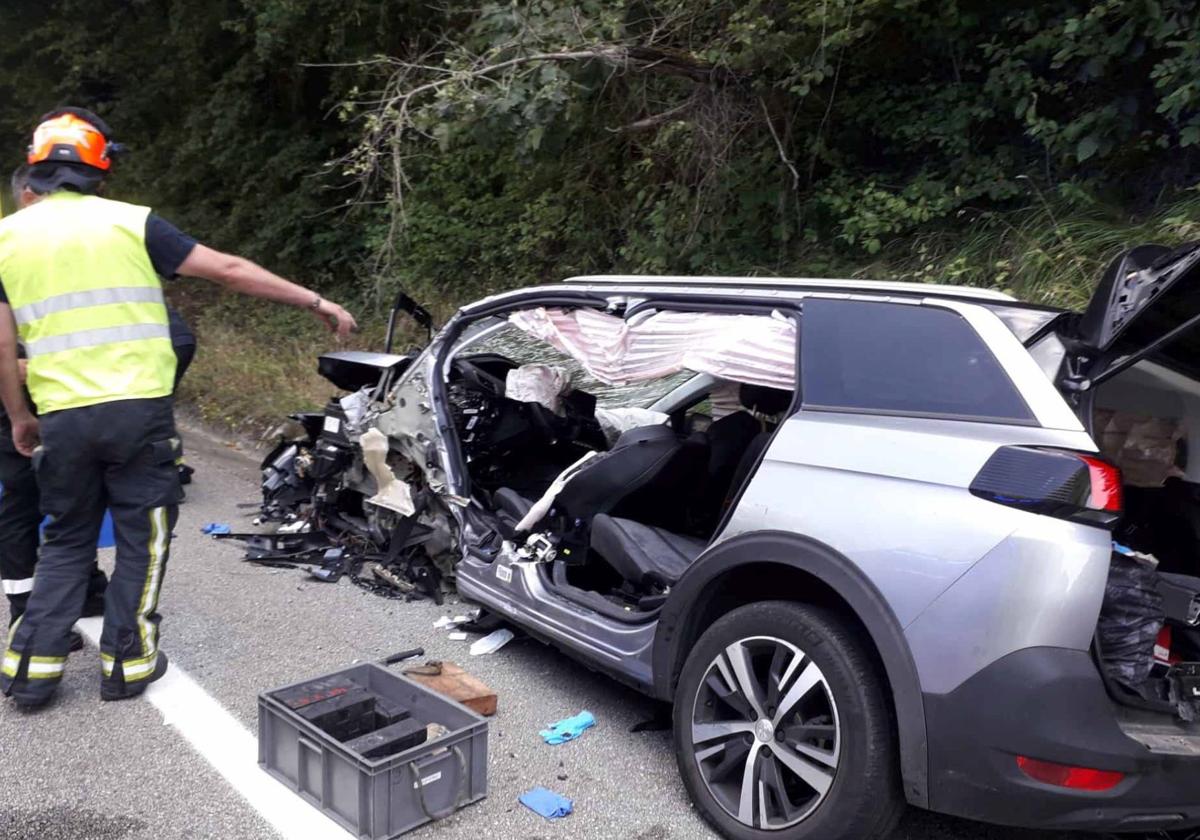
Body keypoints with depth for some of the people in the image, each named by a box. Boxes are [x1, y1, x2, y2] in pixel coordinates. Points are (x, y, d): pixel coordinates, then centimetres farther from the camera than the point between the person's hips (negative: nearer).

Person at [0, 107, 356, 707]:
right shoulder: (129, 222, -1)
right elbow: (231, 271, -4)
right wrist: (317, 303, 0)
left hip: (62, 417, 3)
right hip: (139, 410, -2)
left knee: (66, 541, 19)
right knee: (141, 539, 12)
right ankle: (126, 663, 18)